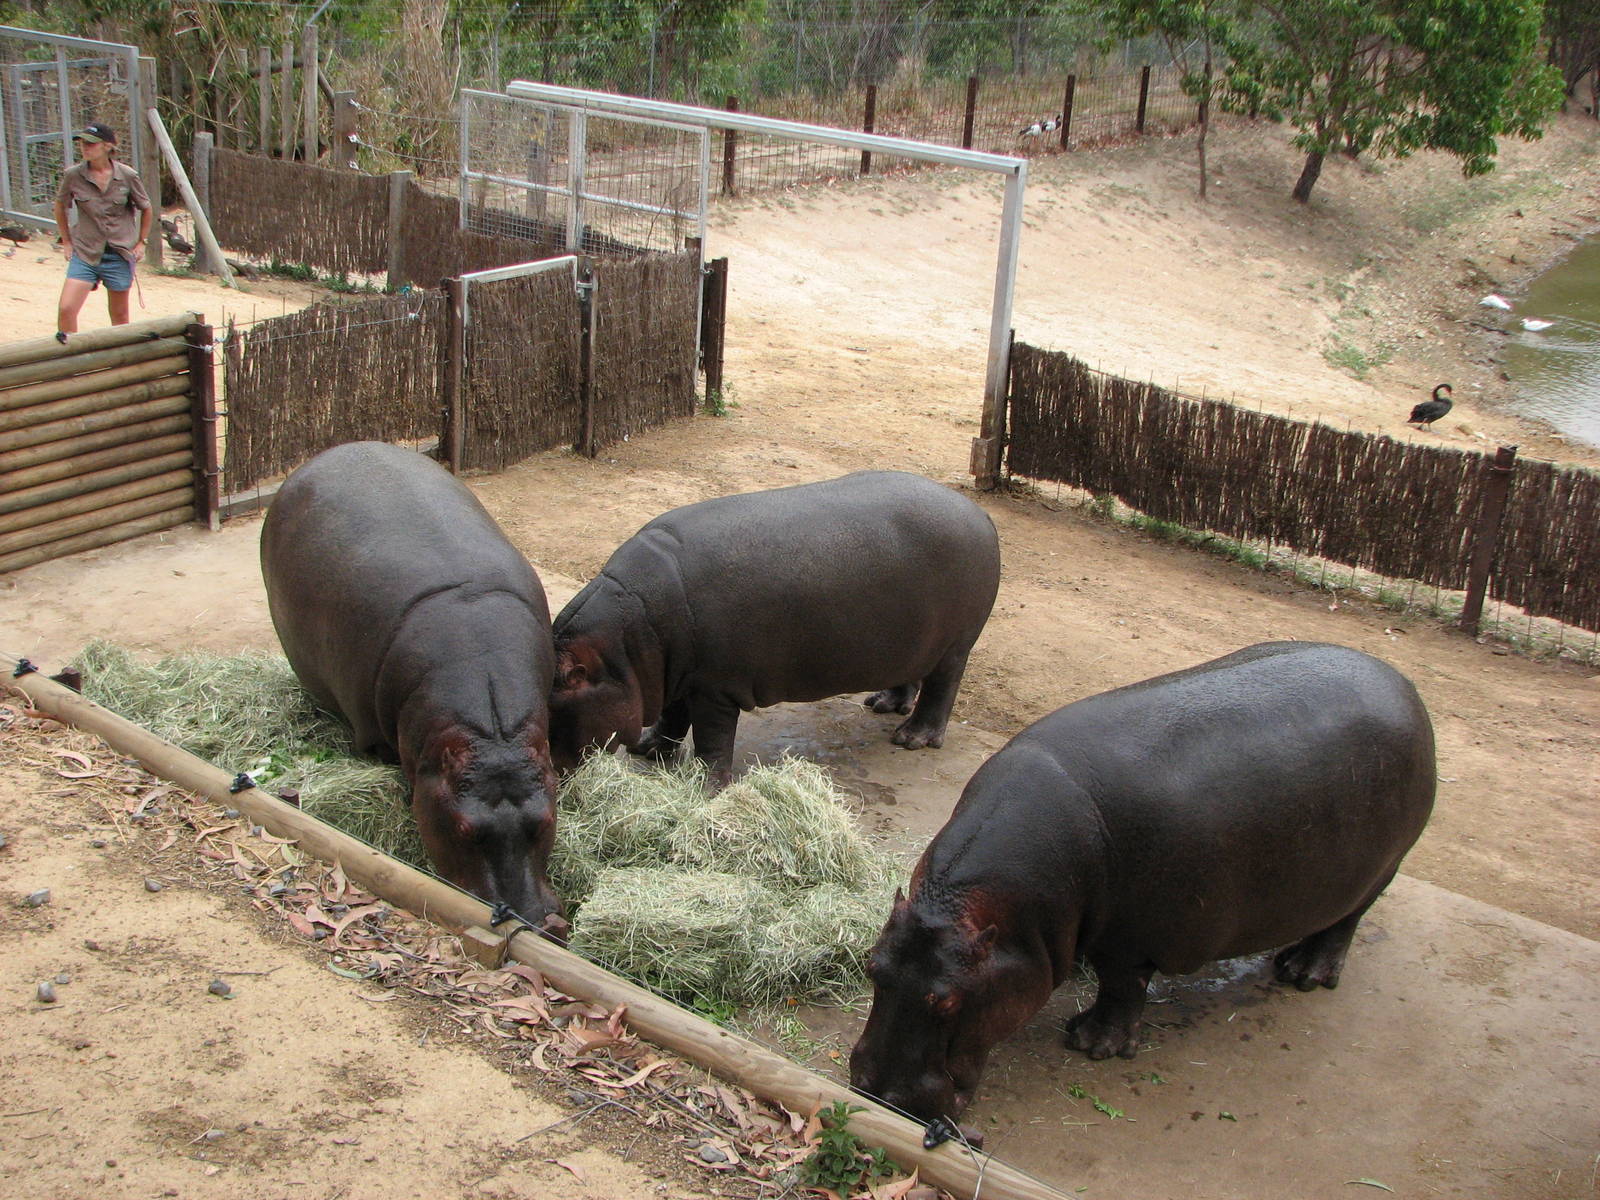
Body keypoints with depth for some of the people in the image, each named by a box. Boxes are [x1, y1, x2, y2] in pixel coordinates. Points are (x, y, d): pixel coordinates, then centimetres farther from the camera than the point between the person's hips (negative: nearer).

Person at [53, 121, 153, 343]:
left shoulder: (127, 176, -6)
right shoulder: (73, 175, -4)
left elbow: (146, 210, 10)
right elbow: (60, 207, 14)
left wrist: (141, 242, 9)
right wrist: (66, 241, 12)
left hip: (120, 254, 0)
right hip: (84, 254, 1)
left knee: (119, 316, 10)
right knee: (66, 309, -13)